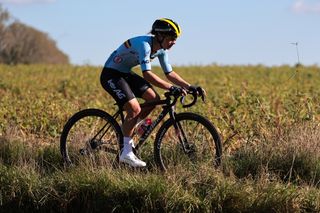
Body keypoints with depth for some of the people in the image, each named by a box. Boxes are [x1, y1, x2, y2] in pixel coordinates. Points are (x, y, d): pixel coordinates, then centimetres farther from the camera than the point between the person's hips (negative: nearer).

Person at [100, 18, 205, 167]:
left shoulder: (161, 49, -1)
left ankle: (126, 130, 12)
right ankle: (126, 153, -13)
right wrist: (172, 88, -42)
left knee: (154, 99, -1)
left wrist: (189, 87, -7)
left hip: (125, 73, 9)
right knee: (134, 109, -22)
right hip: (111, 74, -9)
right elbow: (147, 74, -37)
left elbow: (169, 73, 6)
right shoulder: (144, 44, -29)